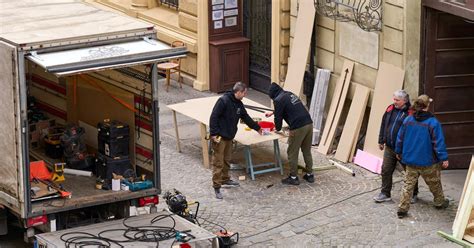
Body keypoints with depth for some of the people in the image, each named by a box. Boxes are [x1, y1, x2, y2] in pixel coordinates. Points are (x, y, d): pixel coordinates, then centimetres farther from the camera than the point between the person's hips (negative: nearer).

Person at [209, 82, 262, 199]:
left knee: (227, 160, 19)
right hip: (219, 137, -9)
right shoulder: (223, 101, -19)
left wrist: (257, 128, 30)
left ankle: (225, 179, 36)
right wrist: (214, 134, -22)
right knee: (218, 162, -5)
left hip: (229, 137, 9)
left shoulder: (239, 104, 9)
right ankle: (216, 186, -2)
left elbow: (246, 118, 23)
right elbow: (214, 117, -20)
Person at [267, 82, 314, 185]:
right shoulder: (290, 94, 21)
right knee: (307, 151, 19)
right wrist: (272, 113, 53)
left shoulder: (278, 100, -5)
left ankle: (293, 177, 13)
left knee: (292, 153, 7)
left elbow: (278, 116, 0)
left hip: (298, 128, -8)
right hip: (309, 124, 8)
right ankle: (309, 175, 26)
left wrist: (278, 128, 22)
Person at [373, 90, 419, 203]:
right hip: (389, 148, 6)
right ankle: (385, 194, 18)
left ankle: (413, 194, 24)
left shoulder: (411, 112, -14)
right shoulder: (390, 109, 6)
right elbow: (383, 125, 16)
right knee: (386, 170, 7)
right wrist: (381, 141, 17)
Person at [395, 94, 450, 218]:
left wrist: (399, 152, 21)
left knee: (408, 184, 7)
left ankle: (402, 208, 1)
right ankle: (440, 202, 37)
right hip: (427, 162, -3)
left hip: (410, 160, 3)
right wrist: (444, 158, -7)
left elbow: (400, 138, 6)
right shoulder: (433, 122, -17)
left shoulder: (408, 120, -3)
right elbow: (438, 142, -15)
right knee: (434, 183, 19)